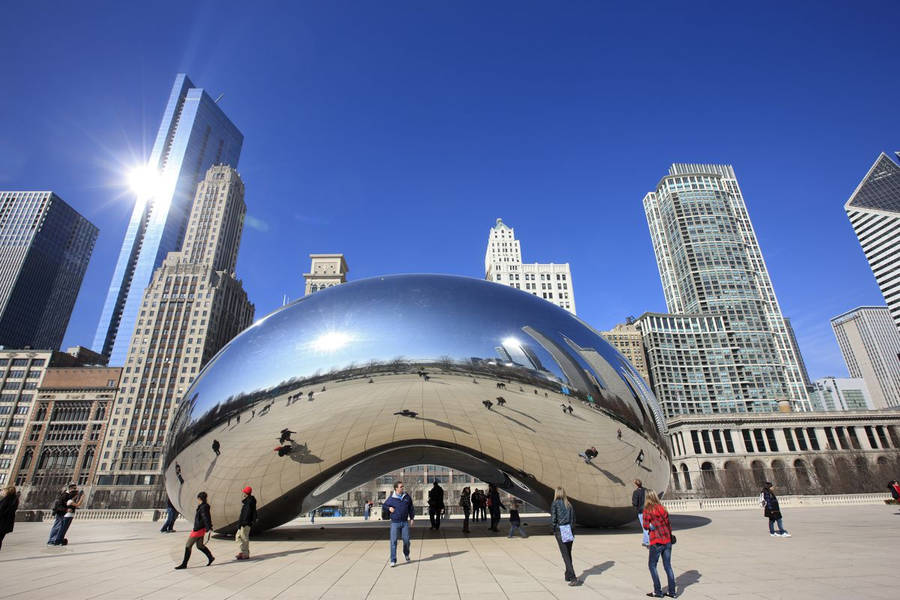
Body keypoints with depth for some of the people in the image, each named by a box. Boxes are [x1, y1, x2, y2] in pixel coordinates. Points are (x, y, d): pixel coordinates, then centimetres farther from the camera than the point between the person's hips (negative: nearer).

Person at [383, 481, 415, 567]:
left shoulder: (407, 496, 3)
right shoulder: (391, 498, -5)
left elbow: (411, 508, 12)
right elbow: (384, 505, 10)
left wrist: (411, 518, 7)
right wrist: (389, 508, -10)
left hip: (405, 522, 2)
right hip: (394, 523, -2)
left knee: (406, 540, 2)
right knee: (393, 541, -3)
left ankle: (406, 554, 32)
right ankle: (393, 561, 7)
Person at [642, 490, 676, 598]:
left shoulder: (647, 510, -10)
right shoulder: (662, 508, 5)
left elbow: (646, 527, -10)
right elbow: (668, 524, 8)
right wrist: (670, 536, 18)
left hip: (656, 542, -6)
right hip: (667, 540, 6)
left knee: (652, 565, 9)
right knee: (668, 566, 15)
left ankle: (658, 591, 10)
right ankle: (672, 592, 19)